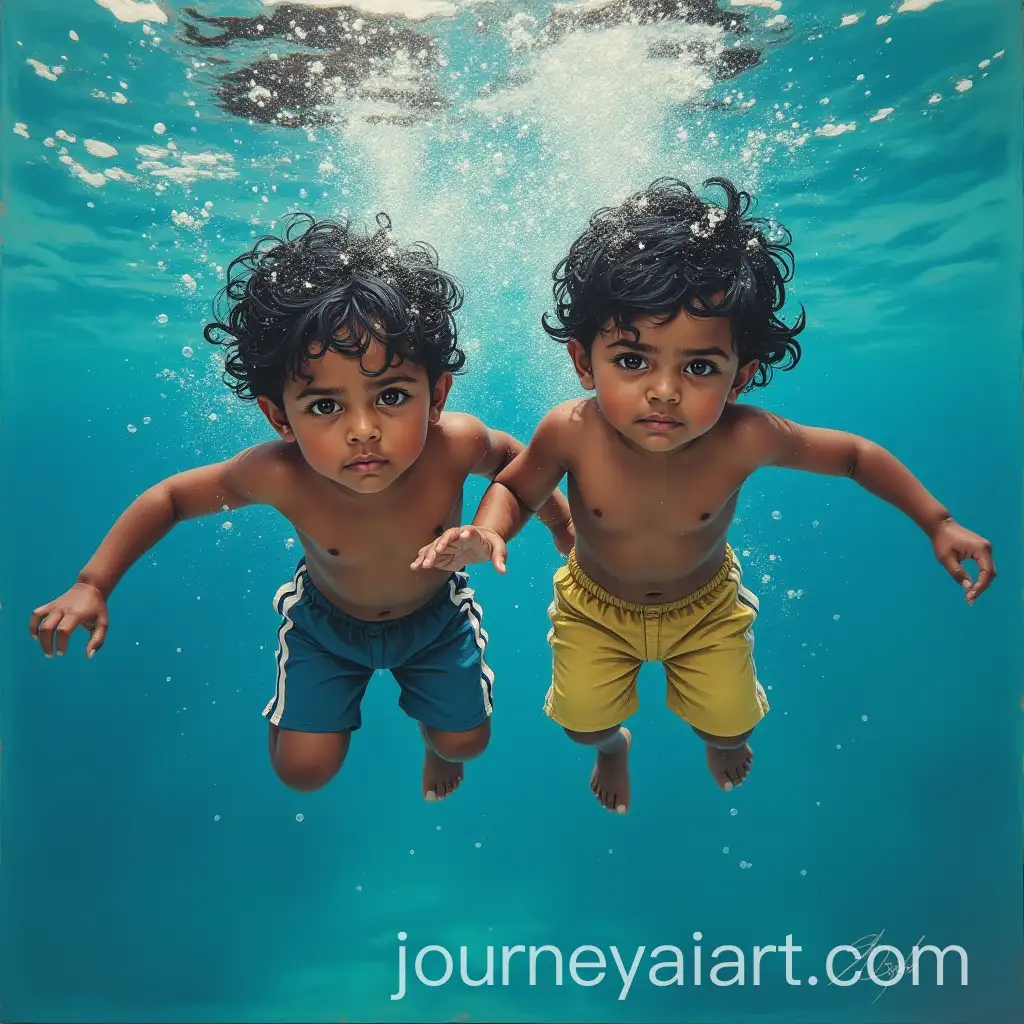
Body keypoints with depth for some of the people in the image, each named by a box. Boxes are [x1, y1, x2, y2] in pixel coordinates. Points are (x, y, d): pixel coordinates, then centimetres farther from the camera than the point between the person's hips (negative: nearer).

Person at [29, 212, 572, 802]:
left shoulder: (454, 446, -39)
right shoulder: (279, 476, -39)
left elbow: (509, 456, -12)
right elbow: (171, 498, -19)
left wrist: (559, 519, 0)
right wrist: (92, 587, -21)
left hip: (434, 615, 1)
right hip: (329, 620, 0)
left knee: (465, 740, 10)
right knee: (303, 770, 2)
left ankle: (437, 746, 51)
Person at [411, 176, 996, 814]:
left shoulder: (744, 438, -35)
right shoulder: (570, 433, -36)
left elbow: (856, 455, -16)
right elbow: (516, 488, -15)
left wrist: (939, 524, -13)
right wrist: (487, 532, -37)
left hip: (704, 604, 0)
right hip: (597, 605, 0)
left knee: (730, 723, 13)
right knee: (582, 719, 11)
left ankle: (721, 736, 56)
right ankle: (613, 746, 53)